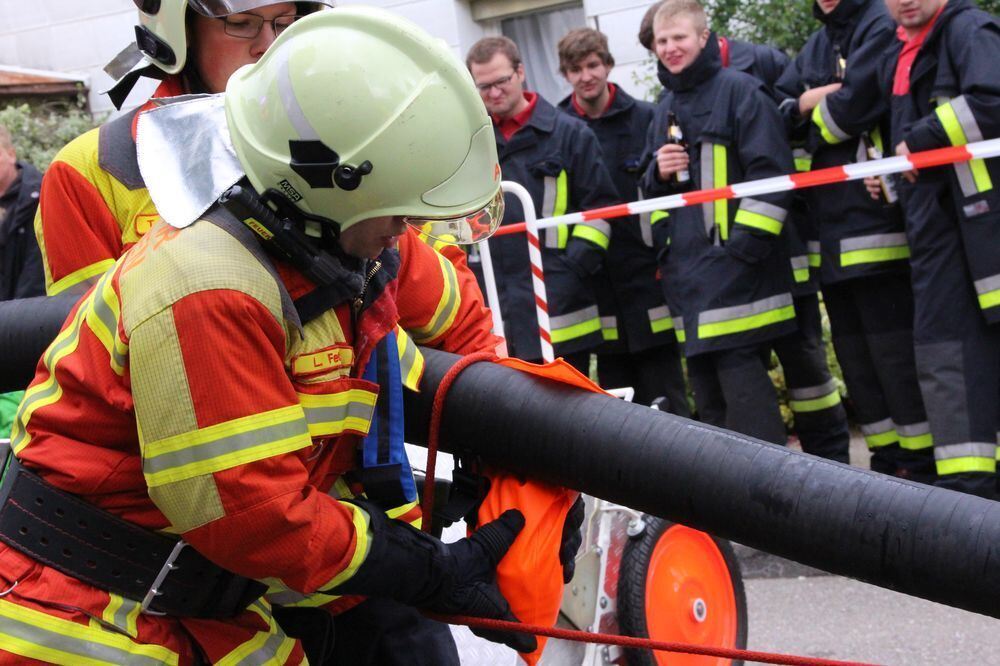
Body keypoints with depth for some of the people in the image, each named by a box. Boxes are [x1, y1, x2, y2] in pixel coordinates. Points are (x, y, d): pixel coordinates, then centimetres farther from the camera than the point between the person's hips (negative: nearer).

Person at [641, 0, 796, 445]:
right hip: (686, 266, 7)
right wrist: (658, 174, 2)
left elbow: (771, 171, -10)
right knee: (703, 376, 9)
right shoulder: (664, 109, 19)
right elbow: (651, 188, 26)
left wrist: (748, 241, -16)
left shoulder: (739, 92, -4)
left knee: (740, 371, -12)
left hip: (734, 262, -7)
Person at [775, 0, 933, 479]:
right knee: (853, 354, 13)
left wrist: (812, 111, 0)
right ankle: (886, 463, 22)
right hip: (830, 229, 8)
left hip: (876, 223, -8)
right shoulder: (816, 47, 18)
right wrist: (801, 106, -5)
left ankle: (920, 465, 2)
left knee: (893, 350, -6)